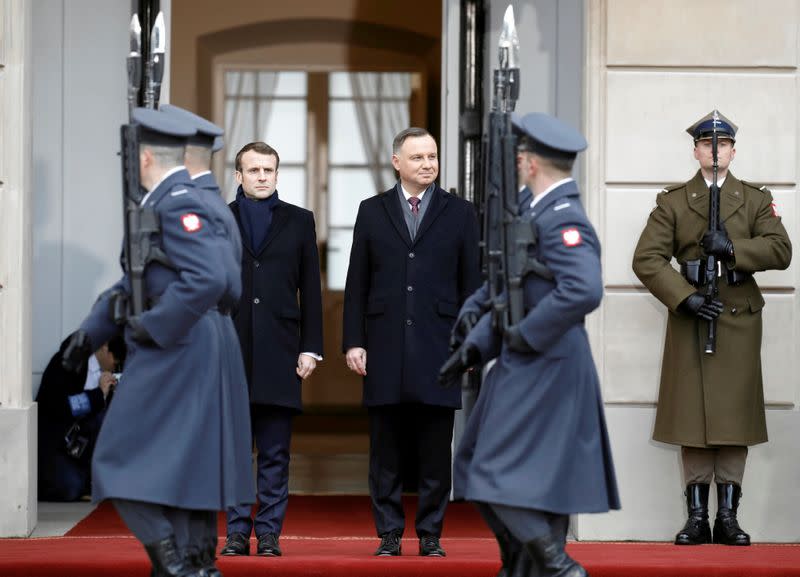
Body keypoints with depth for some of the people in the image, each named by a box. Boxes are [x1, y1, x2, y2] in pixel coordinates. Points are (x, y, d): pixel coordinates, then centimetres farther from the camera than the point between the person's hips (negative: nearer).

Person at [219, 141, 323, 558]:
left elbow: (310, 289, 7)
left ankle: (269, 533, 6)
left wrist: (311, 348, 0)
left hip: (279, 352, 0)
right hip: (230, 352, 0)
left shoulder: (299, 221, 9)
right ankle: (237, 533, 8)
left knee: (275, 454, 2)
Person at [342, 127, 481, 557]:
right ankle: (389, 534, 11)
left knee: (435, 452, 2)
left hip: (438, 349, -1)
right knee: (386, 452, 4)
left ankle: (430, 535, 10)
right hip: (385, 348, 1)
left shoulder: (460, 213, 7)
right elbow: (357, 283, 8)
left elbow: (471, 285, 6)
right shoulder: (372, 211, 9)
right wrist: (353, 341, 1)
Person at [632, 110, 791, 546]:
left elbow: (781, 250, -4)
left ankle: (728, 517, 5)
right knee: (692, 414, -1)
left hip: (739, 319, 1)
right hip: (690, 317, -1)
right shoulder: (672, 201, 7)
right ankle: (697, 517, 4)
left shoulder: (756, 200, 11)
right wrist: (685, 297, -14)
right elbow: (647, 259, -2)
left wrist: (733, 248, -18)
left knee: (735, 414, 0)